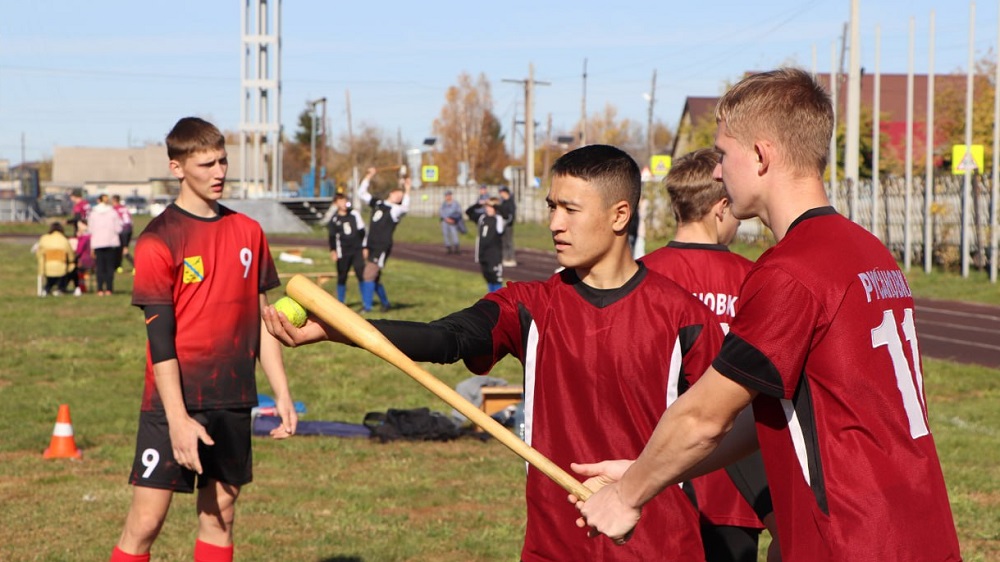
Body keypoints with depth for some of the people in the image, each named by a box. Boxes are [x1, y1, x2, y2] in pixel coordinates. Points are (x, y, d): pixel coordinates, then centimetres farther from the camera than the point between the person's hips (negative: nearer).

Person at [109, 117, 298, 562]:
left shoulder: (247, 232, 9)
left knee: (220, 514, 8)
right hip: (176, 403, -5)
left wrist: (282, 393, 10)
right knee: (145, 521, -7)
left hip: (233, 402, 5)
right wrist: (178, 419, -17)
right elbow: (160, 336, -11)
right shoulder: (159, 239, -8)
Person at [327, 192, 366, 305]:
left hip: (357, 250, 0)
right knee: (342, 277, 4)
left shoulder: (354, 214, 5)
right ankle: (340, 303, 14)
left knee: (361, 275, -5)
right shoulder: (334, 219, 2)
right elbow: (332, 237, 4)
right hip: (343, 252, 0)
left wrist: (364, 248, 7)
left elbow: (362, 231, 9)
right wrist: (333, 251, -9)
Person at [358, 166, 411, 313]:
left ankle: (367, 306, -11)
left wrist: (407, 191, -31)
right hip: (371, 246, 7)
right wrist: (369, 176, 18)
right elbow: (361, 194, 22)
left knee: (369, 275, -13)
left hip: (382, 247, -7)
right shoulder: (378, 203, 15)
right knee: (374, 277, 14)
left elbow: (405, 208, -28)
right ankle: (385, 303, 28)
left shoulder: (396, 209, -4)